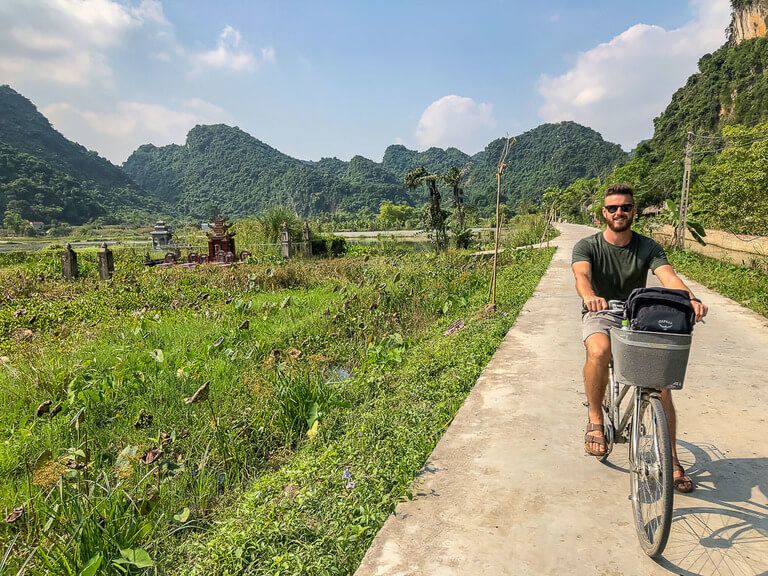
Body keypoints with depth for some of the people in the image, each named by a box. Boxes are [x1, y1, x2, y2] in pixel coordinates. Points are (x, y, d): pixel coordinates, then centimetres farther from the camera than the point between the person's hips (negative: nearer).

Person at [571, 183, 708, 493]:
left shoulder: (647, 247, 0)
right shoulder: (587, 246, -6)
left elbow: (668, 275, -18)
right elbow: (581, 275, -27)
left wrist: (691, 299, -40)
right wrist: (589, 296, -51)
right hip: (601, 315, -2)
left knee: (661, 383, -10)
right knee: (599, 351, -37)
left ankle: (671, 461, 8)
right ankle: (595, 420, -15)